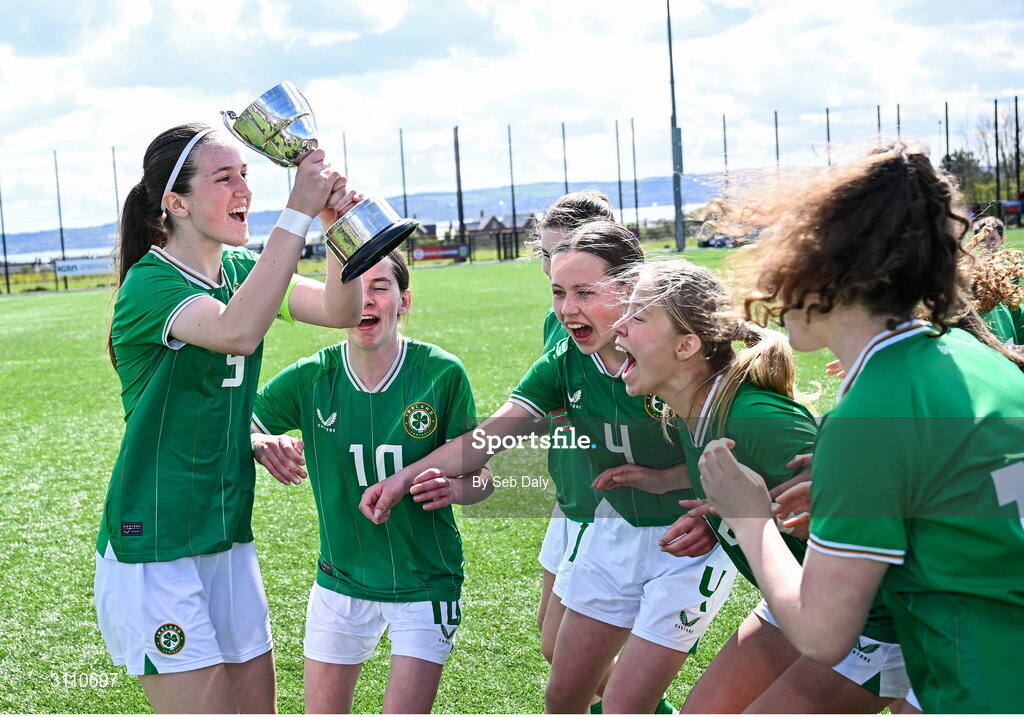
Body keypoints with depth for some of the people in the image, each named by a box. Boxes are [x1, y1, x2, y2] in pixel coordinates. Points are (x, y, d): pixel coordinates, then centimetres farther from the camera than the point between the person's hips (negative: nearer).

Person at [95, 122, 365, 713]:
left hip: (228, 535, 7)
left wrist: (337, 225, -23)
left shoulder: (240, 267, 7)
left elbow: (340, 311, -6)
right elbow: (237, 331, -36)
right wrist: (298, 212, -36)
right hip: (154, 547, -7)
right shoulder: (149, 284, -16)